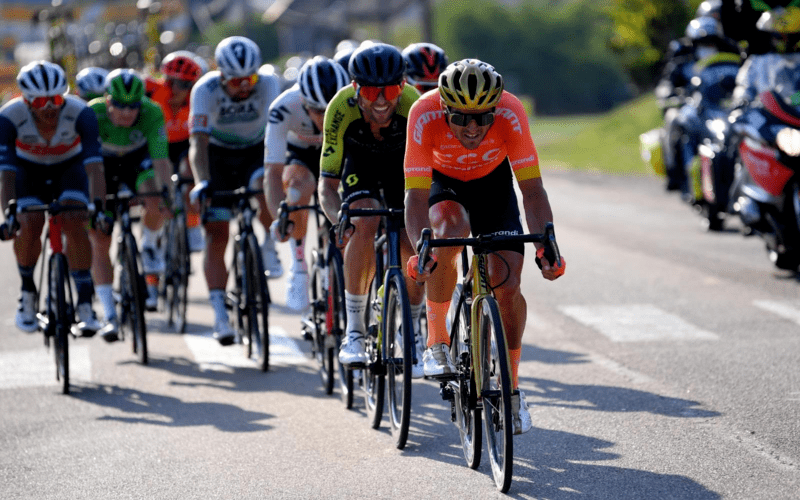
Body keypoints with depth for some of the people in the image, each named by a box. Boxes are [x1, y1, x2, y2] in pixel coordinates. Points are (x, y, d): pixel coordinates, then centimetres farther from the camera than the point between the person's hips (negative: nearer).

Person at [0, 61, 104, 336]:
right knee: (29, 227, -22)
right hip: (28, 169, 0)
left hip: (69, 167, 0)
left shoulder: (81, 113, -33)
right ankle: (27, 291, 6)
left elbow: (94, 166, -38)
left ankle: (85, 306, -16)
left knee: (74, 224, -23)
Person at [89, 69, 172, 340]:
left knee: (156, 204, -31)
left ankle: (149, 247, 2)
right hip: (103, 163, 0)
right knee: (99, 241, -9)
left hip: (138, 159, 0)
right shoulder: (93, 113, -32)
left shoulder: (151, 113, -30)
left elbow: (160, 158, -37)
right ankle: (109, 317, -4)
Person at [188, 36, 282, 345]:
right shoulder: (205, 90, -26)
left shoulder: (268, 84, -25)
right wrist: (202, 182, -50)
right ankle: (219, 314, -7)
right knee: (216, 236, -10)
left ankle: (269, 247, -8)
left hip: (256, 151, 1)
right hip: (218, 155, 0)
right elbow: (198, 141, -34)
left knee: (266, 186, -34)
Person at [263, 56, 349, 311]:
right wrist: (279, 217, -53)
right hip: (301, 154, -1)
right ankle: (299, 267, -19)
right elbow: (273, 170, -38)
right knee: (299, 185, -34)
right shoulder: (284, 108, -36)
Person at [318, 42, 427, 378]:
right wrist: (338, 218, -49)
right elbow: (327, 184, -30)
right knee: (364, 223, -28)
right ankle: (354, 331, -18)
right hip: (360, 163, -1)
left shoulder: (413, 104, -36)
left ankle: (413, 330, 12)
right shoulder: (341, 108, -34)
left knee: (412, 244, -15)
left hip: (403, 162, 1)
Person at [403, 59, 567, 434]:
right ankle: (436, 339, -15)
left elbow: (532, 189, -33)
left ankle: (511, 386, 8)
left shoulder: (510, 113, -34)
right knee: (450, 232, -35)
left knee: (507, 285, -13)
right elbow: (416, 195, -36)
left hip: (492, 182, 1)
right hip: (441, 181, -1)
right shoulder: (425, 115, -35)